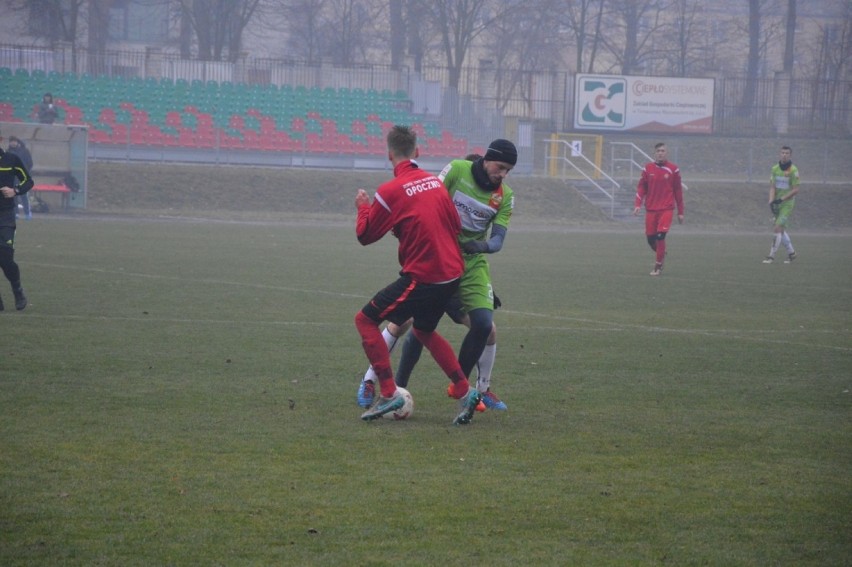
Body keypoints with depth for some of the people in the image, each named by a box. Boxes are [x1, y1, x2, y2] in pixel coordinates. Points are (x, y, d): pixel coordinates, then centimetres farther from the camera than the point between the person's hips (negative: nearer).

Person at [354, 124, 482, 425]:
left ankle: (389, 394, -4)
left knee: (365, 320, 4)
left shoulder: (390, 192, -12)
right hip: (451, 273, 7)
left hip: (422, 277, -7)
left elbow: (365, 235, -3)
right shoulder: (436, 182, 7)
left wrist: (363, 207, 15)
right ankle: (465, 392, 21)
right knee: (424, 331, 27)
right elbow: (456, 226, 14)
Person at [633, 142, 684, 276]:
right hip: (651, 209, 3)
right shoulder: (648, 168, 5)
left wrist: (680, 212, 6)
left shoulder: (673, 169, 1)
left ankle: (658, 266, -5)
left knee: (660, 236, -16)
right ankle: (661, 255, 34)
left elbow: (678, 191, 6)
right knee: (650, 238, 2)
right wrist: (638, 204, -9)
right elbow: (641, 187, 6)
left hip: (666, 209, -3)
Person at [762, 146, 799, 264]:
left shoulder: (793, 170, -11)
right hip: (777, 203, 6)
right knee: (781, 229, 11)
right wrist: (771, 201, -11)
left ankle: (771, 256, -10)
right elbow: (772, 187, 4)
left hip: (787, 204, -6)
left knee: (778, 228, -13)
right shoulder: (775, 169, 5)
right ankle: (791, 253, 27)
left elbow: (796, 190, -13)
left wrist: (781, 199, -18)